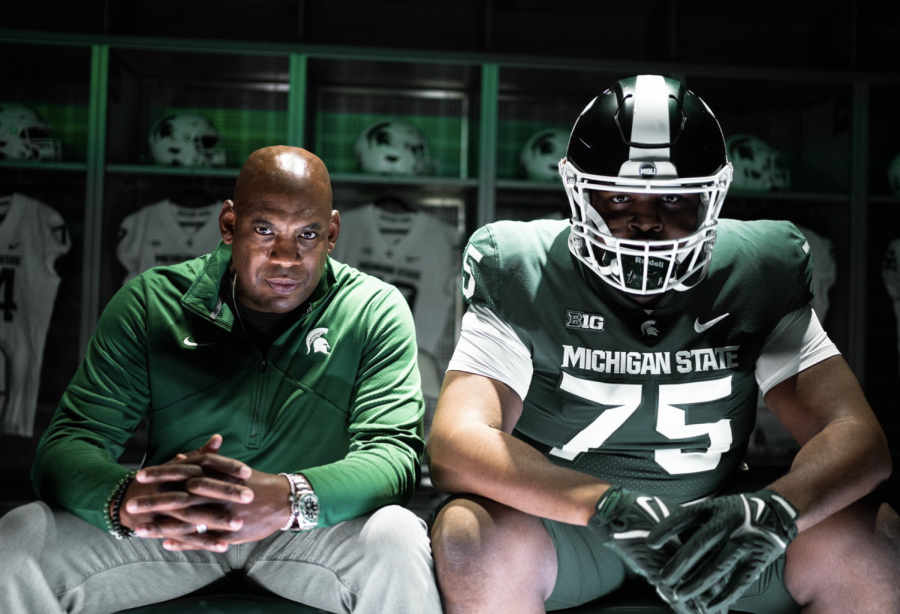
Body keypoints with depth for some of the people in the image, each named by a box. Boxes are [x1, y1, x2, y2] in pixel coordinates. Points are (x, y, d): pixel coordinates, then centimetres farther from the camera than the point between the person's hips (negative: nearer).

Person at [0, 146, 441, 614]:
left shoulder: (376, 312, -8)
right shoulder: (150, 302, -5)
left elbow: (393, 455, -18)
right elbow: (69, 443, -11)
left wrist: (289, 498, -41)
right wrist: (126, 499, -38)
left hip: (318, 532, -1)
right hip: (164, 532, 2)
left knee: (398, 539, -33)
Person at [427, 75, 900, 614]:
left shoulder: (758, 277, -7)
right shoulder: (523, 278, -14)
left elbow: (856, 434, -14)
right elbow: (455, 448, -26)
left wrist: (774, 510, -38)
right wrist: (607, 506, -42)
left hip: (712, 514, 2)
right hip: (562, 516, -1)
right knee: (474, 540, -34)